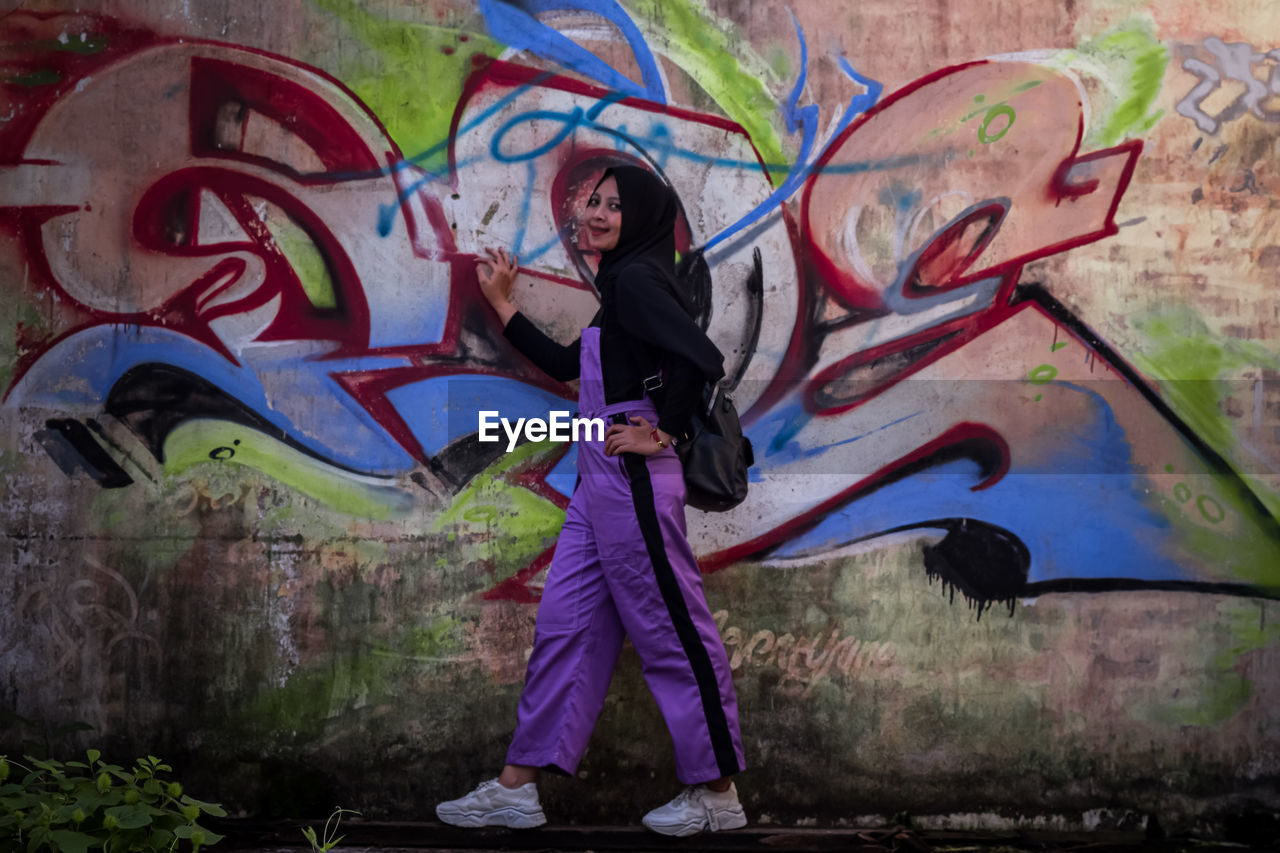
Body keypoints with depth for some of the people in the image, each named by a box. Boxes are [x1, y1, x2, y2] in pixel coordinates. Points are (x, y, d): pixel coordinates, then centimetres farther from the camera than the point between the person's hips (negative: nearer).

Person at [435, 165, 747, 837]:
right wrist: (501, 304, 27)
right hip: (600, 483, 10)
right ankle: (516, 789, 14)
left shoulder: (637, 278, -12)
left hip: (633, 482, -10)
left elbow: (701, 358, -26)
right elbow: (565, 365, 27)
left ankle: (717, 793, 9)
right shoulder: (621, 285, 19)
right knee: (564, 626, 9)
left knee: (672, 632, -2)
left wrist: (661, 434, -17)